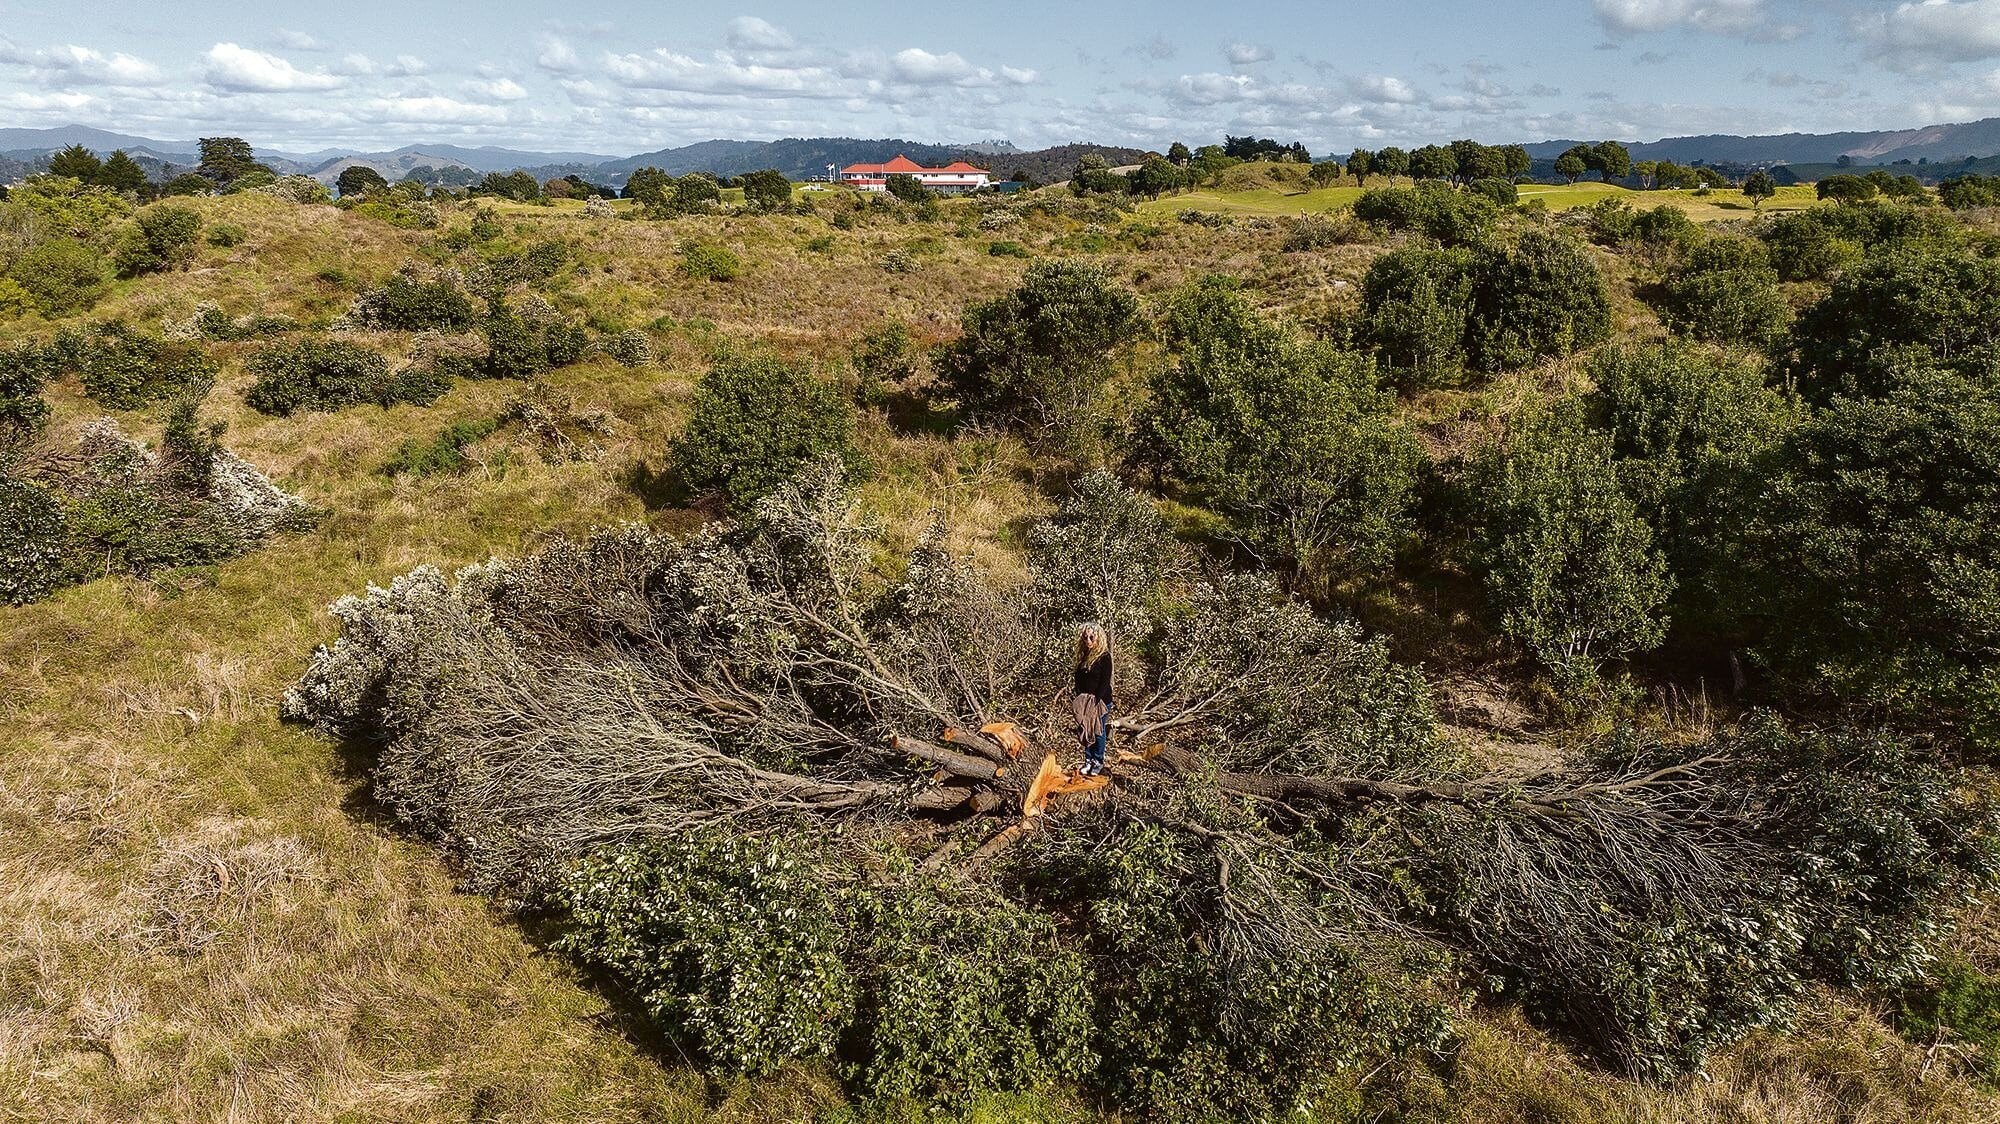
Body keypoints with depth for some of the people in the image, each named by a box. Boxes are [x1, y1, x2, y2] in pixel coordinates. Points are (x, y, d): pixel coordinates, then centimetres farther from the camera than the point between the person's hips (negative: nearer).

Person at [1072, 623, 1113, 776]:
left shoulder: (1104, 657, -12)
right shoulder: (1083, 655, 6)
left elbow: (1105, 682, -15)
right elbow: (1078, 679, 8)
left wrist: (1096, 701, -19)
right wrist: (1080, 699, -2)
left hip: (1100, 701, -5)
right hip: (1084, 701, 5)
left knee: (1099, 732, 4)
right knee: (1086, 731, 10)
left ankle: (1098, 762, 15)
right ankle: (1088, 760, 22)